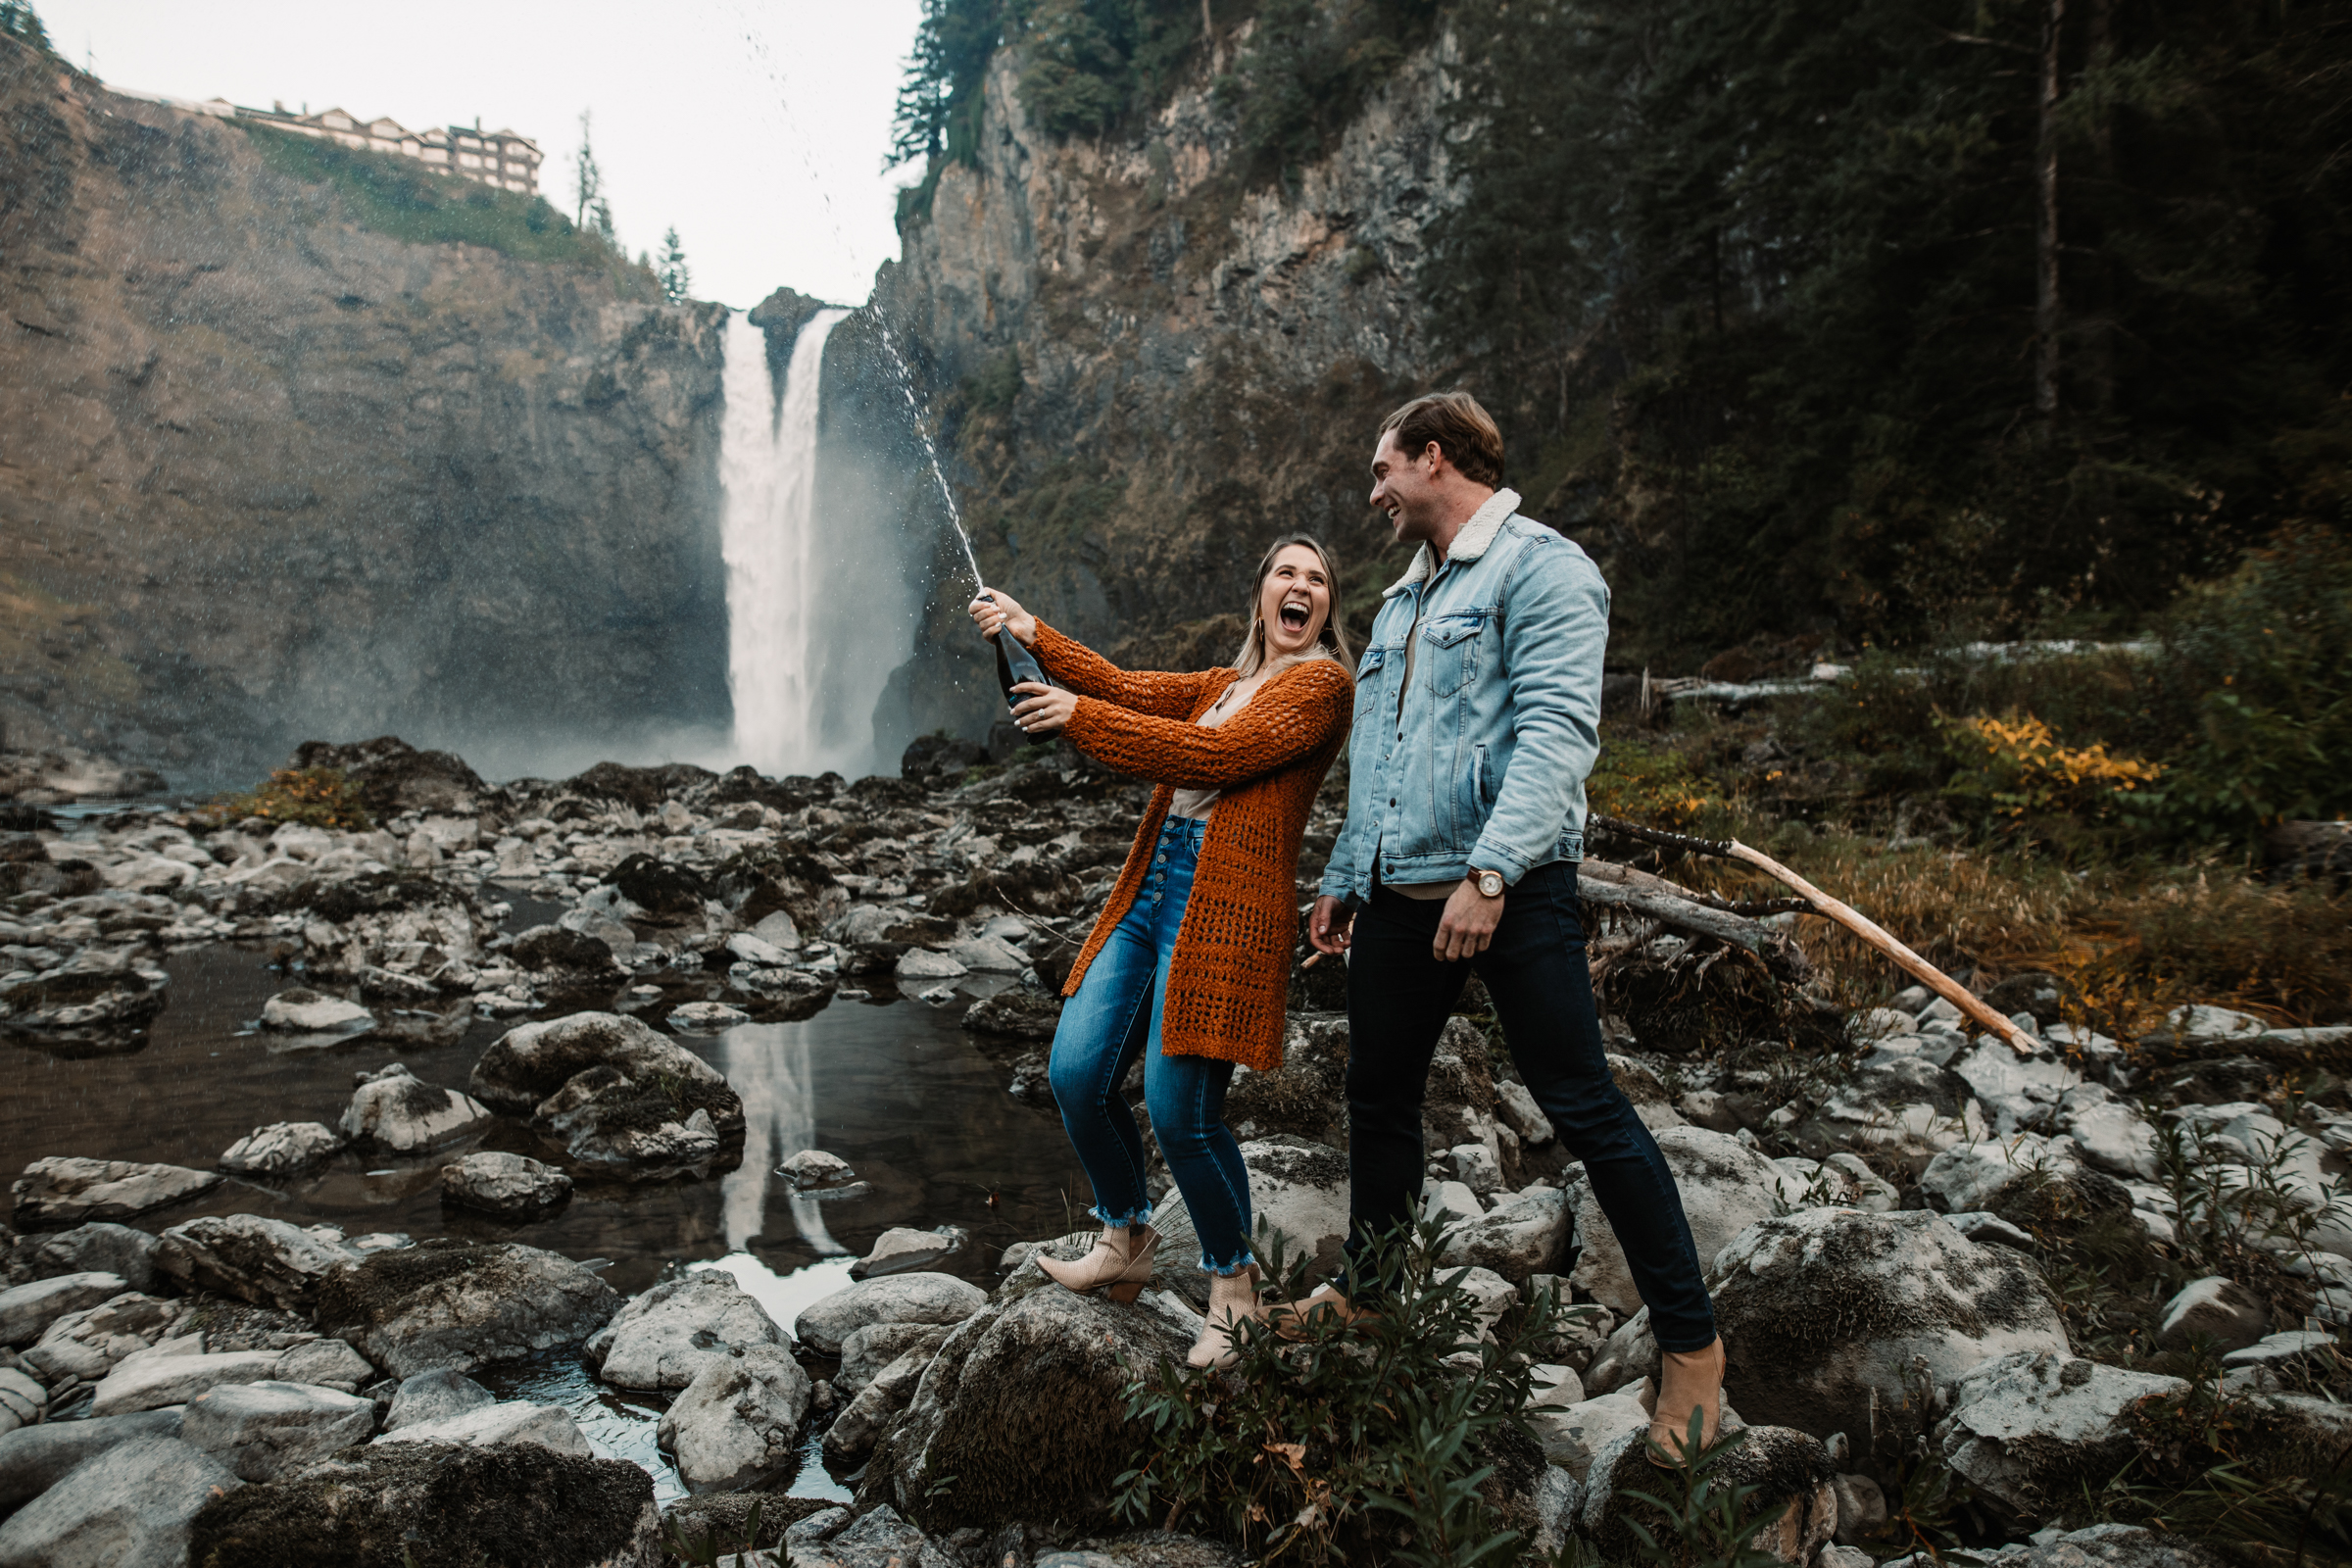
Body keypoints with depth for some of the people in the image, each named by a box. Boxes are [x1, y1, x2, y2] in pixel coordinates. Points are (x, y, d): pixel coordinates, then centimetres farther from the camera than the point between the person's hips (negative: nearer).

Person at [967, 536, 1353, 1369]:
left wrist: (1080, 717, -11)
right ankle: (1125, 1239, 26)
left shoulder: (1322, 685, -2)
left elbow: (1211, 756, -13)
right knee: (1076, 1073, 2)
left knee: (1181, 1111, -10)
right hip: (1148, 891, 8)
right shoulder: (1224, 684, 24)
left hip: (1226, 908, -8)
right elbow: (1131, 688, 13)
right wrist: (1032, 632, 6)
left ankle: (1233, 1285, 14)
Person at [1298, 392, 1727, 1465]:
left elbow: (1558, 732, -19)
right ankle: (1366, 1284, 33)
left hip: (1509, 890, -8)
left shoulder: (1539, 567, -6)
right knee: (1378, 1096, 15)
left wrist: (1490, 870, -27)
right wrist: (1343, 878, 26)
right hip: (1396, 893, 8)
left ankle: (1688, 1336, 8)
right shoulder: (1403, 600, 22)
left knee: (1583, 1107, -5)